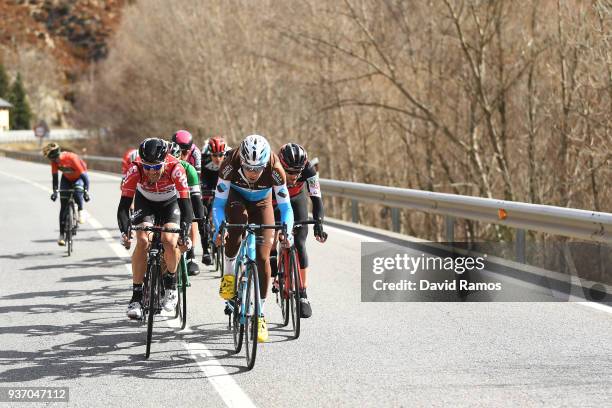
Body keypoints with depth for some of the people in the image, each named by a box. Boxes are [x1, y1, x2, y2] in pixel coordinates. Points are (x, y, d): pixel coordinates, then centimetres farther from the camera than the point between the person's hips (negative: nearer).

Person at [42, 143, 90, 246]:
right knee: (63, 207, -5)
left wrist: (86, 191, -37)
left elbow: (83, 174, -32)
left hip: (79, 177, -4)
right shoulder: (55, 161, -20)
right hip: (67, 178, 4)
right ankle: (61, 235, -1)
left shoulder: (72, 158, -35)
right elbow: (54, 176, -11)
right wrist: (55, 191, -20)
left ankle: (80, 212, -11)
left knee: (78, 190, -39)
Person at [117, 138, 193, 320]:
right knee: (142, 241, -21)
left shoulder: (175, 168, -36)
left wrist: (185, 234, -50)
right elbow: (124, 205, -33)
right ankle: (136, 297, -13)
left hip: (170, 203, -1)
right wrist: (124, 232, -49)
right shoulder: (135, 170, -33)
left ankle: (171, 286, 1)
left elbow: (186, 203, -37)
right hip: (145, 201, 1)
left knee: (170, 241, -24)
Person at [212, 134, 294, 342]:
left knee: (262, 257, -11)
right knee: (238, 216, -37)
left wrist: (287, 231, -45)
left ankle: (261, 314, 2)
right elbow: (218, 203, -30)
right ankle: (229, 273, -16)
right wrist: (219, 229, -47)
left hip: (261, 204, 1)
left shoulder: (274, 170, -34)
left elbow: (285, 206, -28)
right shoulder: (230, 164, -35)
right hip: (236, 198, -1)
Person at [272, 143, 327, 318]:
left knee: (299, 245, -12)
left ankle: (303, 296, -9)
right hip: (272, 200, 0)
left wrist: (318, 223, -52)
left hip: (296, 199, 0)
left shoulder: (307, 169, -35)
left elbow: (316, 199, -37)